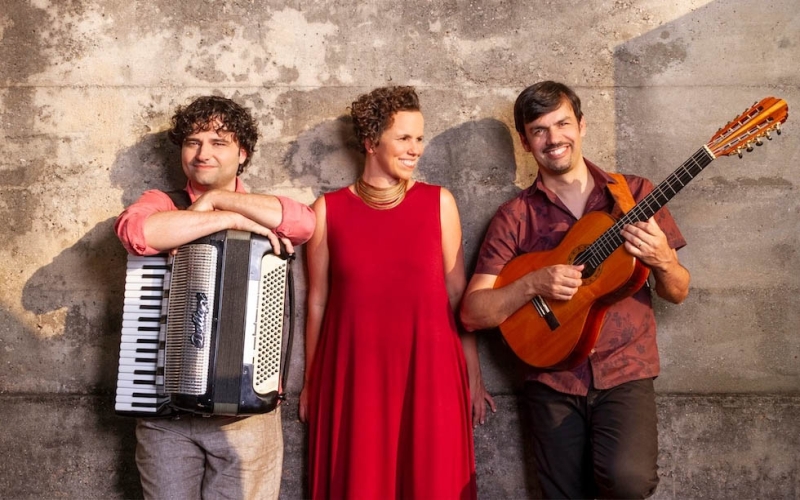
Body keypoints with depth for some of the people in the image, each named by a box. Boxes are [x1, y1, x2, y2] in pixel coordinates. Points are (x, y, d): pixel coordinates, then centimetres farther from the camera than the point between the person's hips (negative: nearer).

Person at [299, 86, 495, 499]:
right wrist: (311, 382, 10)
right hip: (353, 375, 0)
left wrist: (473, 373, 5)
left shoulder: (439, 202, 2)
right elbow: (318, 302, 6)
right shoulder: (328, 210, 1)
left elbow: (457, 293, 5)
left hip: (429, 371, 1)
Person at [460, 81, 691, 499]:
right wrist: (533, 284, -21)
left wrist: (661, 260, -14)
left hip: (624, 373, 0)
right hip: (552, 380, 1)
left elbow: (678, 293, 7)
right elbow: (472, 313, -6)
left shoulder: (635, 194, 3)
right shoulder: (515, 217, 0)